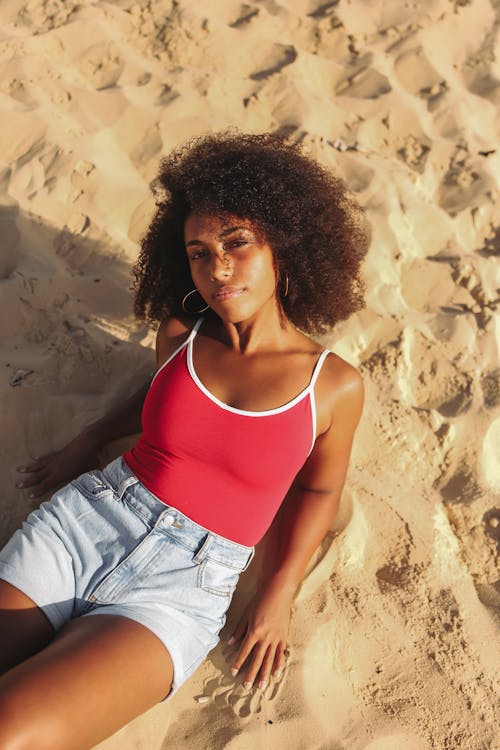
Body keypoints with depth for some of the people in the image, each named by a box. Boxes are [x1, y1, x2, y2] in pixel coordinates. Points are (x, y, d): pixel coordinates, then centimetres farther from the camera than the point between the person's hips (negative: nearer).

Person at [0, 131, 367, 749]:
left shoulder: (335, 385, -3)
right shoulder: (179, 336, 5)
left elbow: (319, 489, 11)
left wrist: (279, 592, 2)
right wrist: (91, 439, 15)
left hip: (185, 583, -3)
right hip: (82, 517, 3)